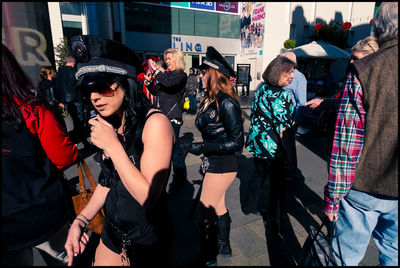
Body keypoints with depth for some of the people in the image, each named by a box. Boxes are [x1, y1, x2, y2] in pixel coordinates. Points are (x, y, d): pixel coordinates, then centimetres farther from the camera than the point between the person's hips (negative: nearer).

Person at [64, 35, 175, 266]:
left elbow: (149, 197, -27)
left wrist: (113, 146, -27)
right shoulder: (109, 124, -3)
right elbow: (108, 180, 8)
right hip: (113, 231, 6)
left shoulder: (155, 123, -25)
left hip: (148, 239, -6)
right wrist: (81, 220, 2)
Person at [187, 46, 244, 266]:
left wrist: (203, 147, -22)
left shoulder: (226, 103, -22)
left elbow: (236, 142, -23)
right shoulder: (209, 99, 3)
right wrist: (205, 158, 12)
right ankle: (224, 247, 46)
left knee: (206, 213, 5)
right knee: (218, 207, 23)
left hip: (223, 165, -9)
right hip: (213, 163, 9)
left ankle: (209, 258, 30)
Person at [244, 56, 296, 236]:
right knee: (277, 182, 7)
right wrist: (280, 134, -3)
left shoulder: (262, 88, 3)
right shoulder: (283, 96, -20)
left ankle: (251, 204, 41)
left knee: (259, 173, 25)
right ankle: (277, 223, 21)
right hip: (272, 146, -8)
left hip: (257, 141, 8)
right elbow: (284, 124, -20)